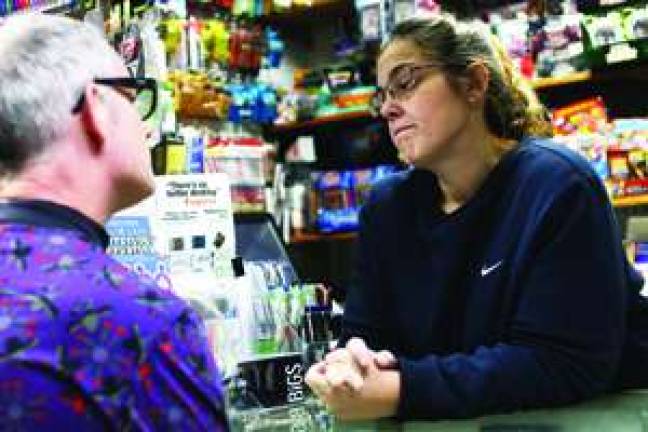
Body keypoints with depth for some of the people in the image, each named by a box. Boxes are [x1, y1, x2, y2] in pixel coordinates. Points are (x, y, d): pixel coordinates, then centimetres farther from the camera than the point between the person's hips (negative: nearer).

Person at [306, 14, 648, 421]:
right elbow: (366, 333, 4)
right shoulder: (386, 206, 4)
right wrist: (353, 365, -19)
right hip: (462, 422, 5)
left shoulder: (557, 184, -14)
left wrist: (401, 391, -26)